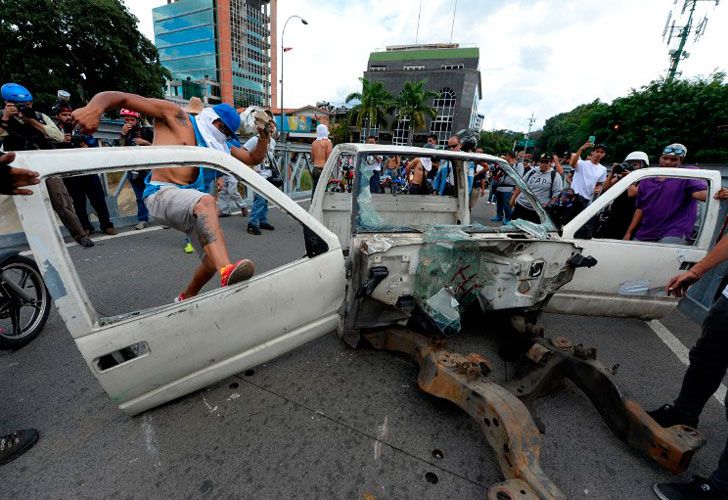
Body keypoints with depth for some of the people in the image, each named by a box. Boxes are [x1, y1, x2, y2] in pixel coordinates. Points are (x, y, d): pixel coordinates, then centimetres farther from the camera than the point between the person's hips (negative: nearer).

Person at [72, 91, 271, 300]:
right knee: (206, 202, -39)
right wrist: (94, 108, -24)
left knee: (213, 259, -1)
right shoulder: (175, 116, 4)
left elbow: (254, 158, 22)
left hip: (189, 200, 7)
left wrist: (264, 136, 5)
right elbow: (122, 98, -4)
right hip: (161, 194, -7)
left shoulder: (218, 144, 20)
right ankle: (227, 271, -57)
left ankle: (187, 297, 26)